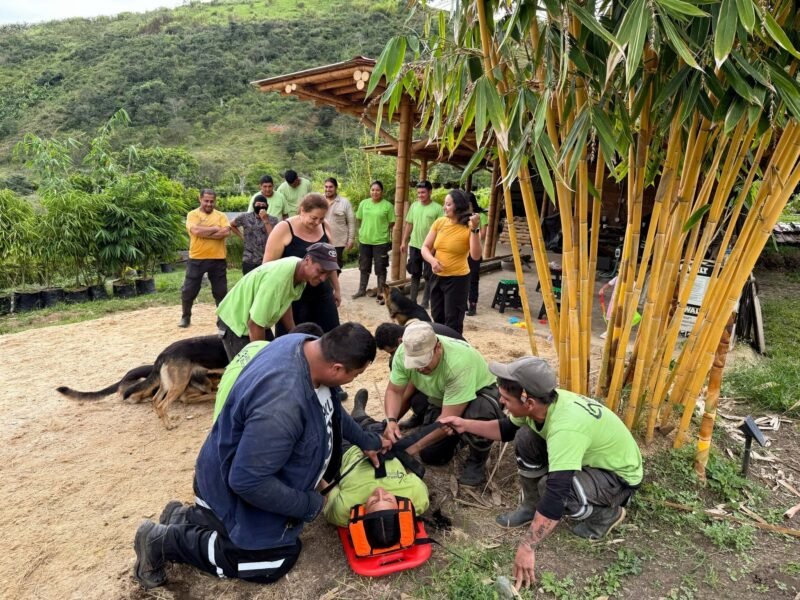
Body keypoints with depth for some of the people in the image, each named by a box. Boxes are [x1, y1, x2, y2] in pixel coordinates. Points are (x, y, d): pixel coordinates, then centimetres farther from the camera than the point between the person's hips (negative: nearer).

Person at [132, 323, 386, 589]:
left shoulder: (310, 347, -15)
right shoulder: (282, 404, -43)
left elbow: (330, 406, 5)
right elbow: (248, 482, -33)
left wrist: (365, 441, 10)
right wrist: (308, 504, -21)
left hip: (263, 475, 9)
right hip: (239, 489, -9)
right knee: (276, 560, 7)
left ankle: (187, 518, 25)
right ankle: (165, 541, 12)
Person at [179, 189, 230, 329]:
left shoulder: (221, 215, 5)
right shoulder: (193, 214, 1)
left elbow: (226, 232, -13)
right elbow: (196, 230, -18)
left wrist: (204, 232, -15)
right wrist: (216, 228, -11)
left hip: (217, 259, 1)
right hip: (196, 259, -1)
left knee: (220, 291, 6)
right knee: (188, 290, 6)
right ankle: (185, 317, 26)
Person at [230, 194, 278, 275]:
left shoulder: (273, 220, 0)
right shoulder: (245, 217, 2)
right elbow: (231, 225, 18)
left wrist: (266, 220, -18)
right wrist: (242, 236, 8)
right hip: (249, 260, 1)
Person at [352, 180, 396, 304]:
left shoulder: (388, 205, -8)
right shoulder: (364, 203, 3)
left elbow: (392, 223, -4)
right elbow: (359, 219, 11)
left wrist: (381, 229, -5)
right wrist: (366, 229, 5)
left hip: (381, 241, -4)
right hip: (364, 240, 4)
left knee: (380, 269, 3)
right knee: (364, 267, 17)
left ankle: (381, 293, 14)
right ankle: (362, 290, 32)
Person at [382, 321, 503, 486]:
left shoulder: (459, 363, -41)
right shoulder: (403, 353, -25)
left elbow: (448, 419, -37)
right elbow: (394, 391, -13)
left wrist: (416, 444, -35)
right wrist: (391, 420, -31)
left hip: (480, 392, -5)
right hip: (440, 398, 5)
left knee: (476, 416, -38)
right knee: (430, 455, -4)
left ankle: (477, 462, -8)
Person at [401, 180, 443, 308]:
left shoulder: (437, 208, -10)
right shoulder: (414, 206, 4)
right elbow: (409, 225, 10)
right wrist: (404, 241, 8)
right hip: (414, 245, 4)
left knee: (428, 276, 5)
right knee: (415, 274, 13)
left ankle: (425, 302, 16)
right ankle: (412, 299, 23)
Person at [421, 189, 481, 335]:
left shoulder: (468, 228, -13)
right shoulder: (439, 222, 1)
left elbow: (475, 256, -26)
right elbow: (425, 248, 3)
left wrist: (475, 230, -33)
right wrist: (432, 260, -17)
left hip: (457, 279, -6)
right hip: (437, 277, 6)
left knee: (452, 322, 0)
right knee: (437, 318, 18)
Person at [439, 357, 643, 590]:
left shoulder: (566, 428, -41)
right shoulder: (542, 402, -16)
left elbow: (556, 495, -41)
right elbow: (506, 429, 4)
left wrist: (526, 547, -35)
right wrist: (465, 425, -8)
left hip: (621, 476, -7)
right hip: (592, 456, 7)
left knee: (551, 486, -32)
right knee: (525, 437, -12)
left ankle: (607, 514, -1)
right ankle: (532, 506, 8)